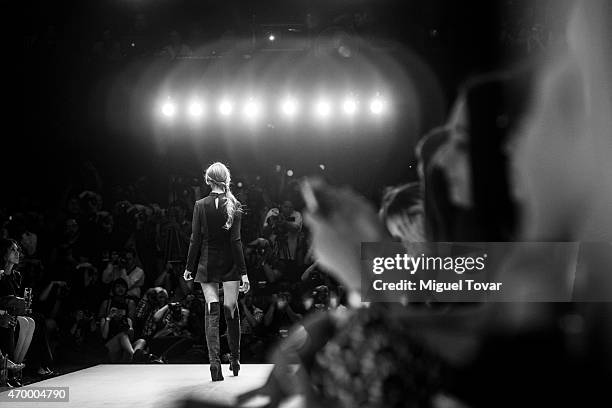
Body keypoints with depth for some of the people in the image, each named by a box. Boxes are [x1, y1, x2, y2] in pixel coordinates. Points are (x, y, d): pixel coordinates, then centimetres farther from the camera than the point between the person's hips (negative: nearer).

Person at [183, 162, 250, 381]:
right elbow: (236, 241, -9)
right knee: (231, 311, 10)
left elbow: (196, 240, -4)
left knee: (212, 312, 0)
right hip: (229, 265, 0)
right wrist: (243, 272, -7)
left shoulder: (200, 205, -5)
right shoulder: (234, 206, -6)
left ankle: (214, 360, -12)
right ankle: (234, 359, 20)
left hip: (207, 264, 0)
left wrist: (189, 267, 6)